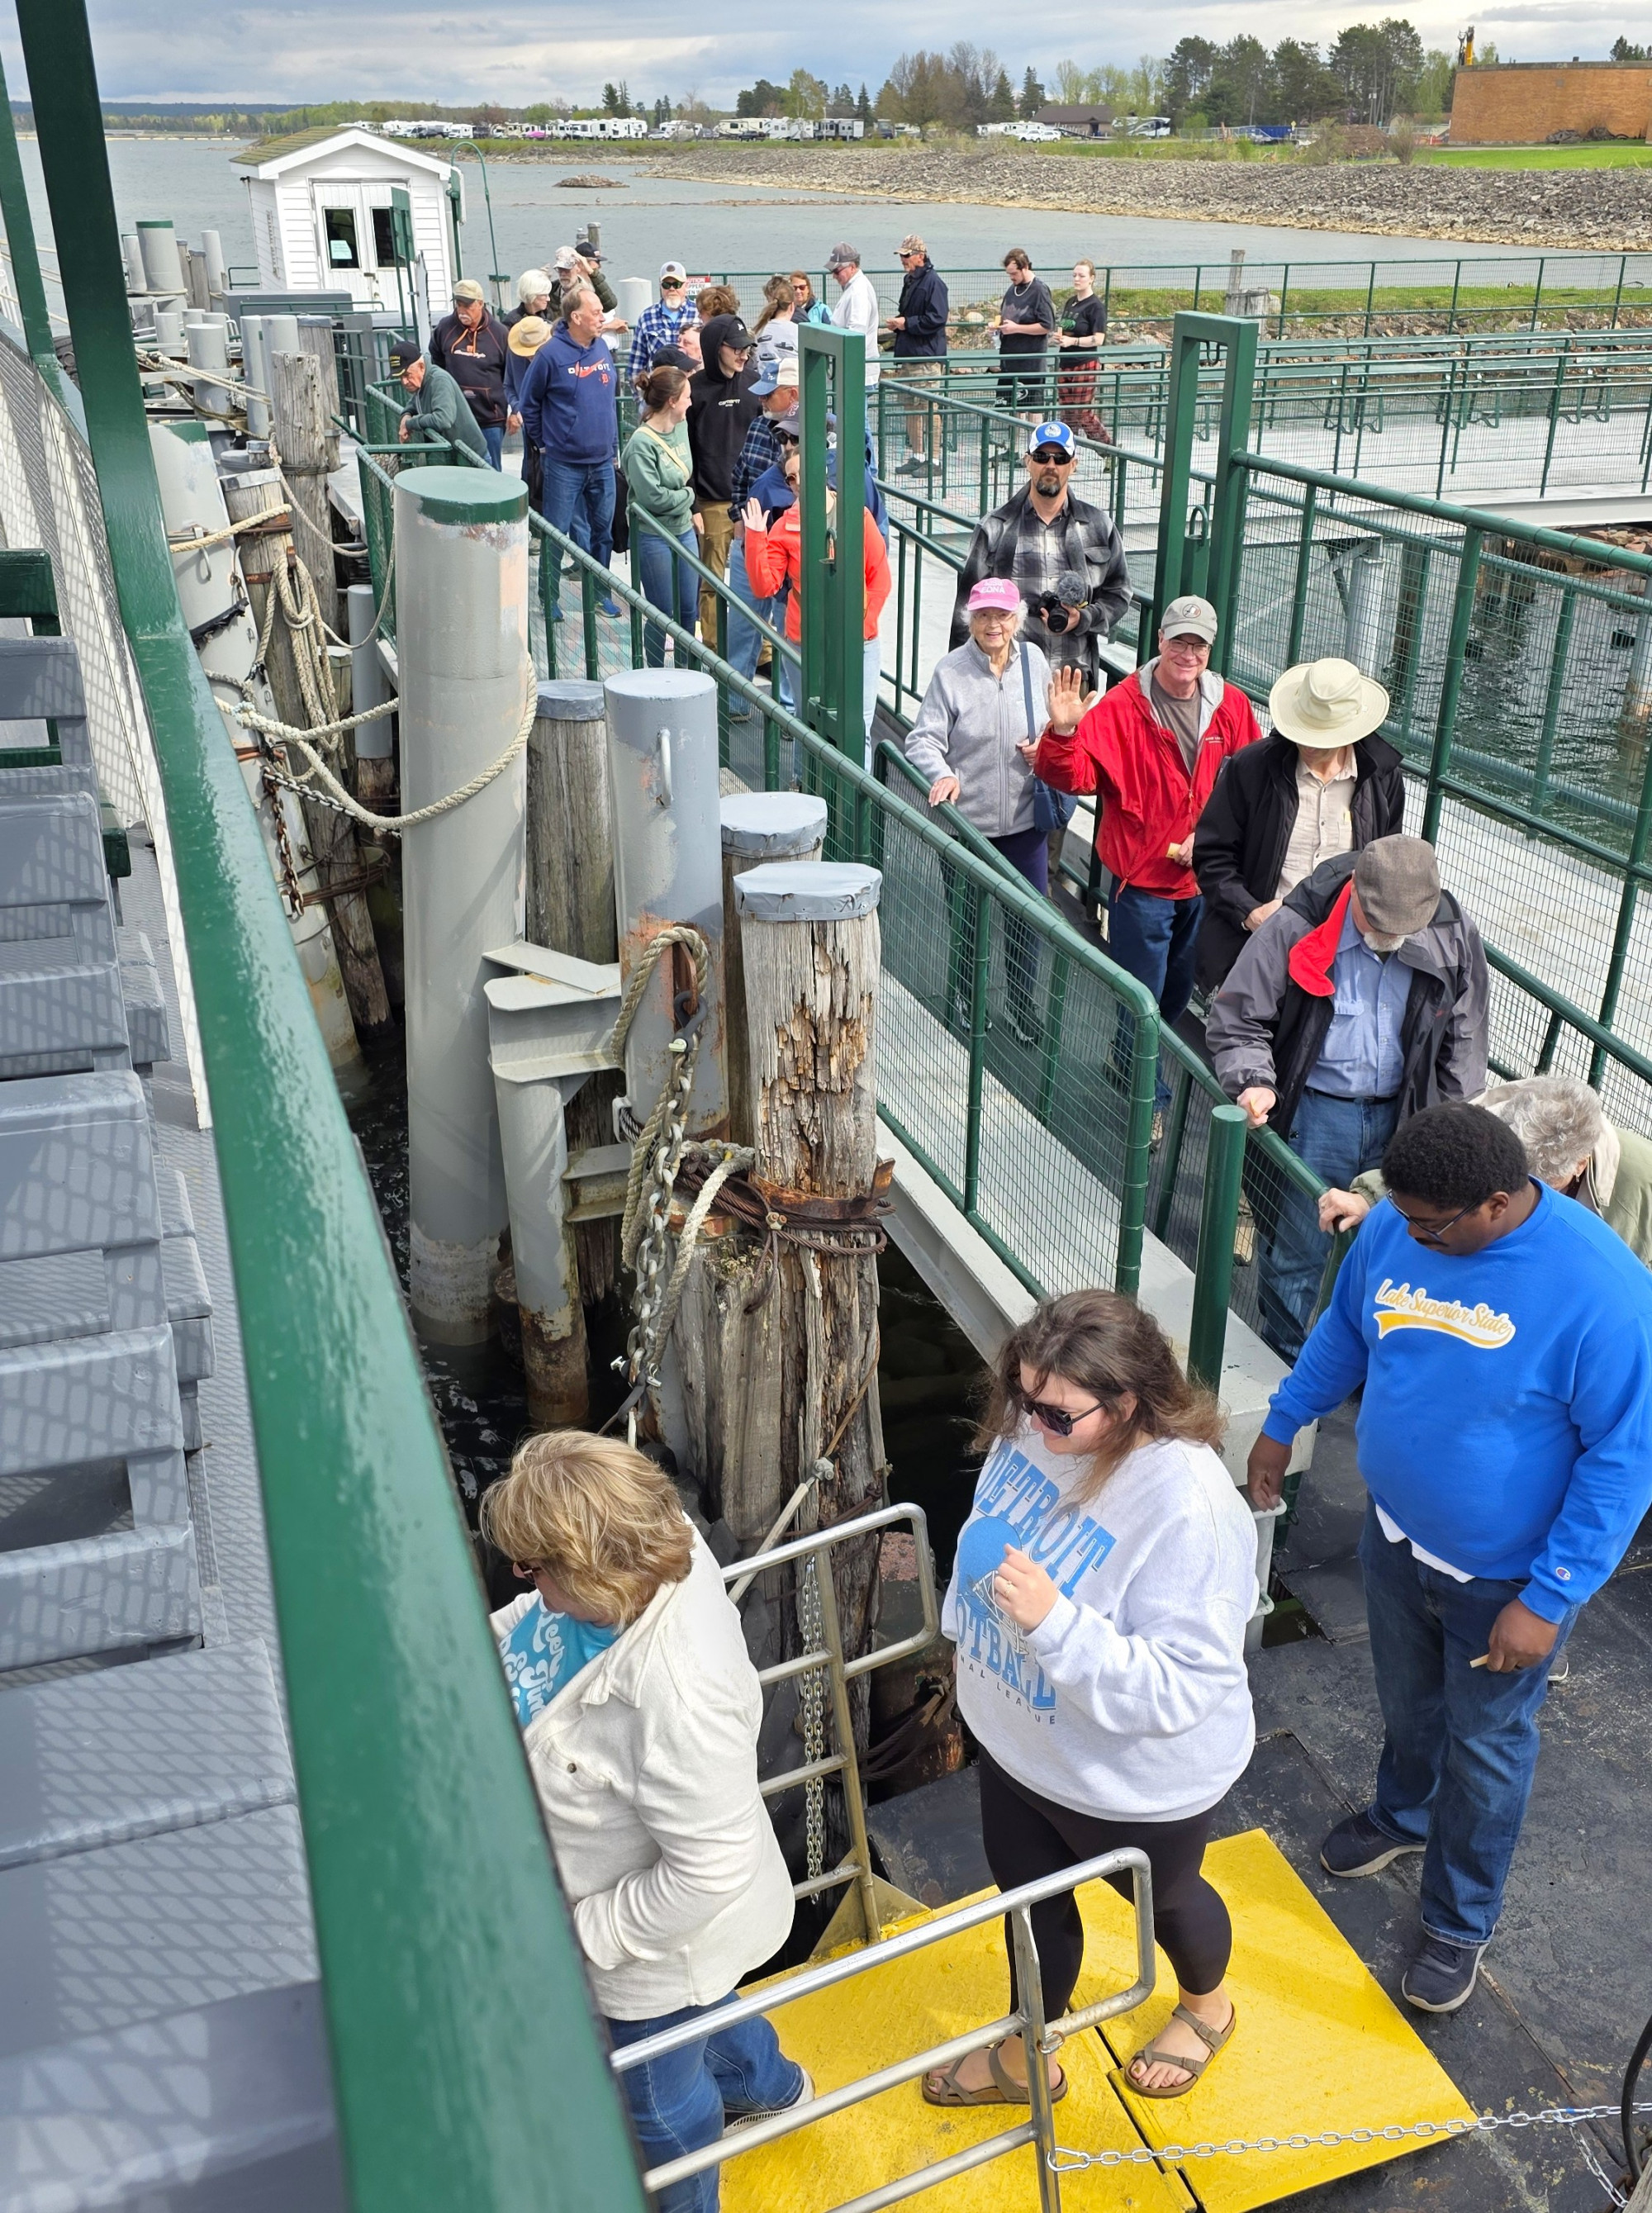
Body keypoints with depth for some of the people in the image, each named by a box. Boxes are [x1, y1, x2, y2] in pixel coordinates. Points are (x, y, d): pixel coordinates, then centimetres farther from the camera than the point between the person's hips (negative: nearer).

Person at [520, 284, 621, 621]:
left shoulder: (602, 348, 4)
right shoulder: (551, 354, -12)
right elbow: (529, 402, -1)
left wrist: (610, 444, 15)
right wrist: (543, 442, 2)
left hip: (602, 461, 5)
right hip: (564, 464, -5)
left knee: (603, 530, 13)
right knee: (556, 532, 3)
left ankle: (602, 591, 27)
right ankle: (549, 598, 15)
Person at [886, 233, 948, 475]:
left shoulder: (932, 283, -12)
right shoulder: (909, 280, 17)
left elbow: (937, 319, -19)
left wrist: (906, 323, -15)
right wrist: (897, 322, 8)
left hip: (927, 356, -10)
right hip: (908, 355, 10)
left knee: (929, 408, -7)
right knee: (911, 407, 13)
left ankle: (933, 458, -3)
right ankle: (916, 455, 21)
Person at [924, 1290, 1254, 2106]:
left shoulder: (1186, 1509, -38)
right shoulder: (1031, 1427, -18)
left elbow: (1175, 1690, -34)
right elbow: (986, 1539, 3)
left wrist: (1053, 1620, -44)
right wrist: (968, 1640, 15)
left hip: (1134, 1778, -6)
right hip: (1017, 1739, 6)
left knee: (1161, 1896, 26)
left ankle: (1207, 2005, 61)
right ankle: (1027, 2056, 56)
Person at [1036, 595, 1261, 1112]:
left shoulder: (1232, 705, -2)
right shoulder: (1121, 707, -15)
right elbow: (1071, 777, -23)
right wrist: (1064, 733, -42)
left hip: (1204, 882, 5)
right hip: (1141, 880, -5)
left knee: (1178, 992, 23)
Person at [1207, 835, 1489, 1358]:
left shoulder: (1454, 938, -6)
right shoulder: (1297, 929, -15)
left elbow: (1463, 1048, 6)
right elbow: (1236, 1020, -8)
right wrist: (1255, 1081, -25)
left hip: (1399, 1119, 2)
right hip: (1312, 1116, -2)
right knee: (1296, 1249, 7)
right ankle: (1285, 1363, 29)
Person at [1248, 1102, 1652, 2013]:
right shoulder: (1395, 1228, -16)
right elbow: (1345, 1328, 5)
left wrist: (1547, 1600, -20)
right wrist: (1283, 1422, 15)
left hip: (1507, 1579, -4)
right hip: (1398, 1537, 5)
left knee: (1485, 1749, 18)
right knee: (1406, 1700, 29)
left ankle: (1459, 1922, 42)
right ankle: (1402, 1813, 59)